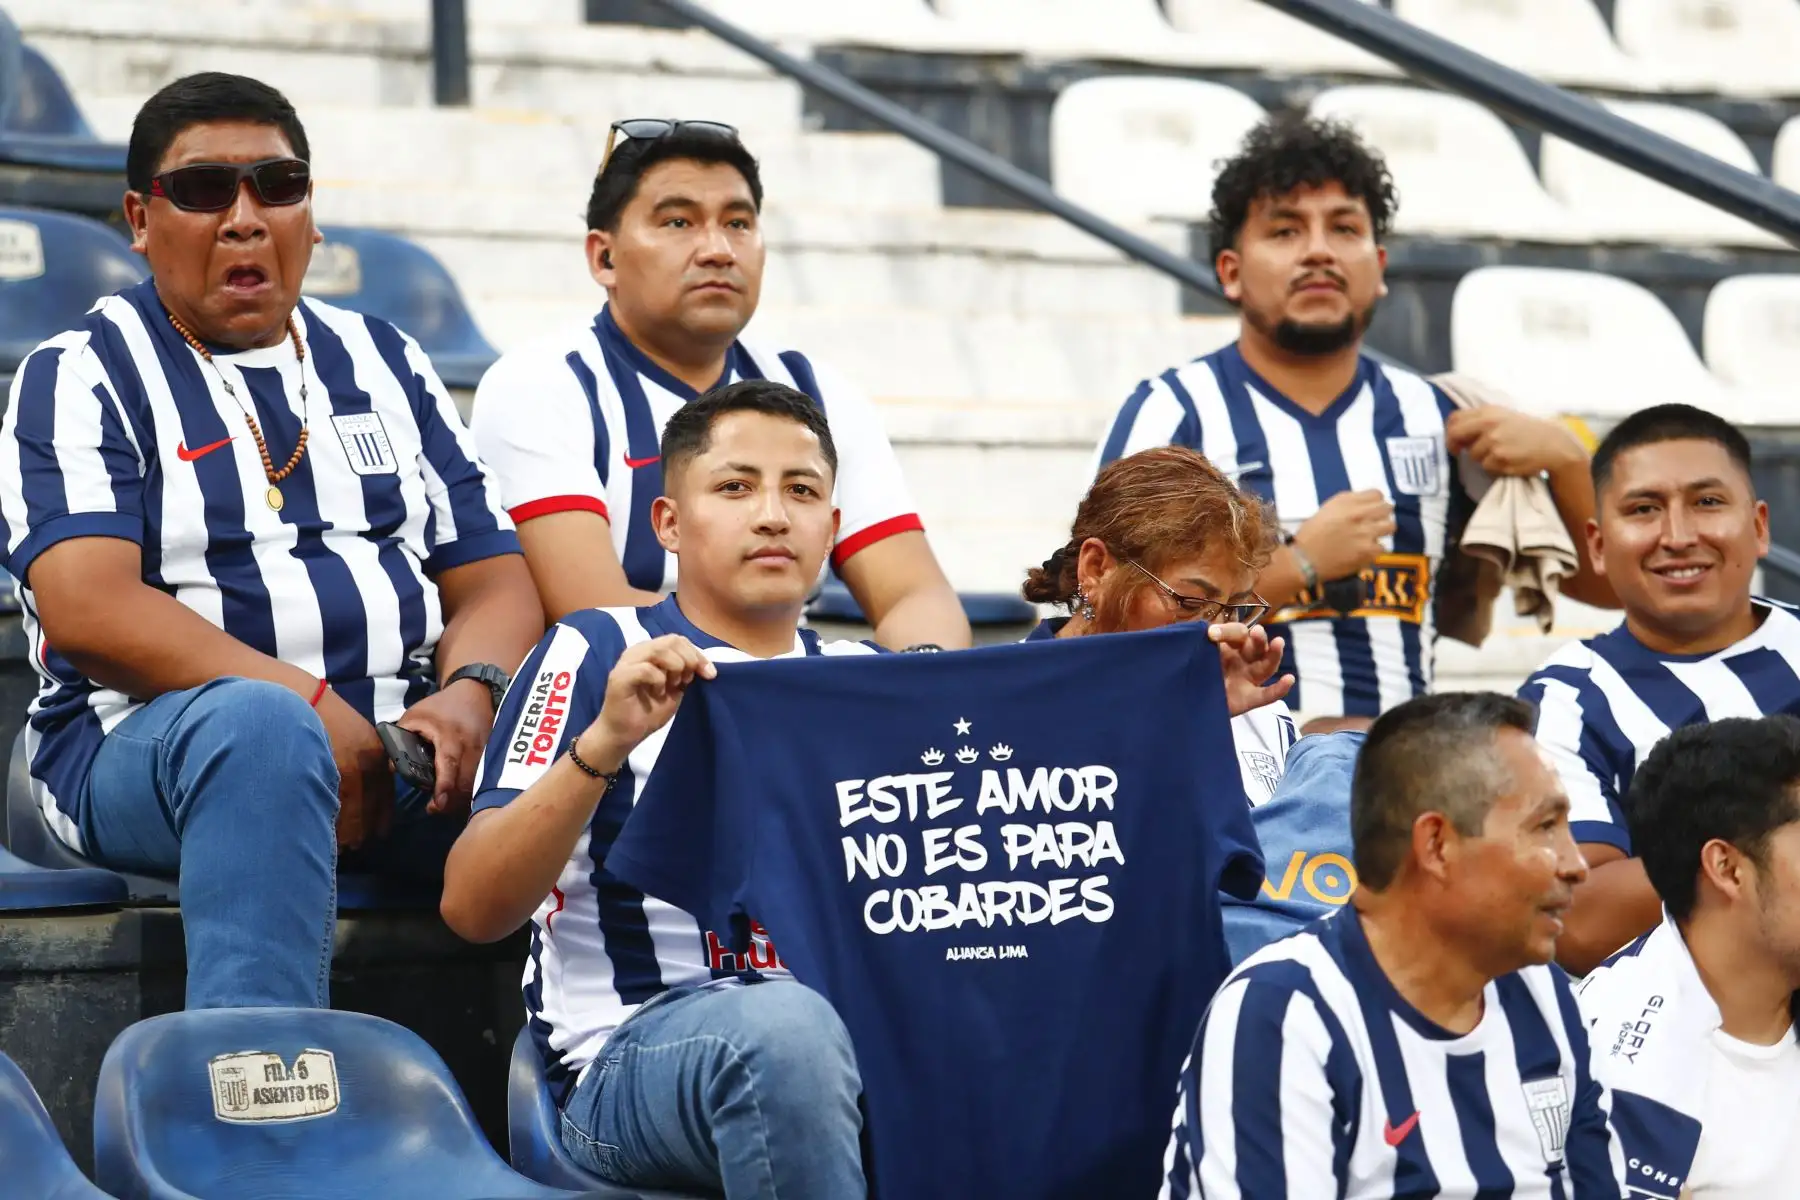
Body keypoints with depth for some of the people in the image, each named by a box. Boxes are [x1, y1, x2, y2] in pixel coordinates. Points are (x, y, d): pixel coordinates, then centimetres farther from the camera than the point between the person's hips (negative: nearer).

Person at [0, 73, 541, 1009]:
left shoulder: (384, 364, 22)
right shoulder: (80, 379, 6)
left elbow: (493, 582, 16)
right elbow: (87, 611, -9)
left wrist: (470, 694, -9)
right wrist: (311, 710, -19)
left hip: (401, 749, 4)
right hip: (148, 745, -4)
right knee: (258, 725, -39)